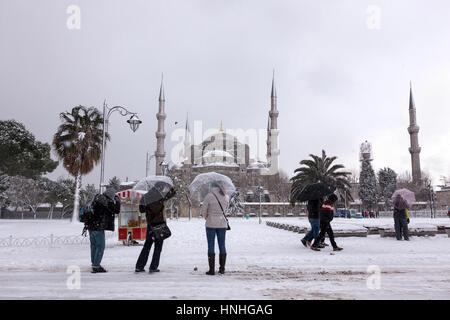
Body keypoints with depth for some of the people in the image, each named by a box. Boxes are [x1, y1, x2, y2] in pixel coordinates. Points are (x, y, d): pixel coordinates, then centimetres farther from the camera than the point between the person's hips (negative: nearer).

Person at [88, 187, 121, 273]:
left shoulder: (98, 197, 10)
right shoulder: (107, 201, -18)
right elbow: (116, 210, -10)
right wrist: (117, 200, -1)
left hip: (91, 226, 9)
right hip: (98, 227, -9)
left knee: (94, 245, 17)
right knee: (100, 246, 0)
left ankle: (94, 264, 28)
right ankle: (96, 267, 2)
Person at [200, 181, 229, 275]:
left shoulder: (209, 196, -10)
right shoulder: (225, 197, 3)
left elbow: (203, 211, -5)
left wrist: (206, 217, 15)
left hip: (211, 224, -3)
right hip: (222, 223, 4)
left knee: (211, 246, 3)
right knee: (222, 245, 10)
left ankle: (212, 269, 3)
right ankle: (222, 269, 15)